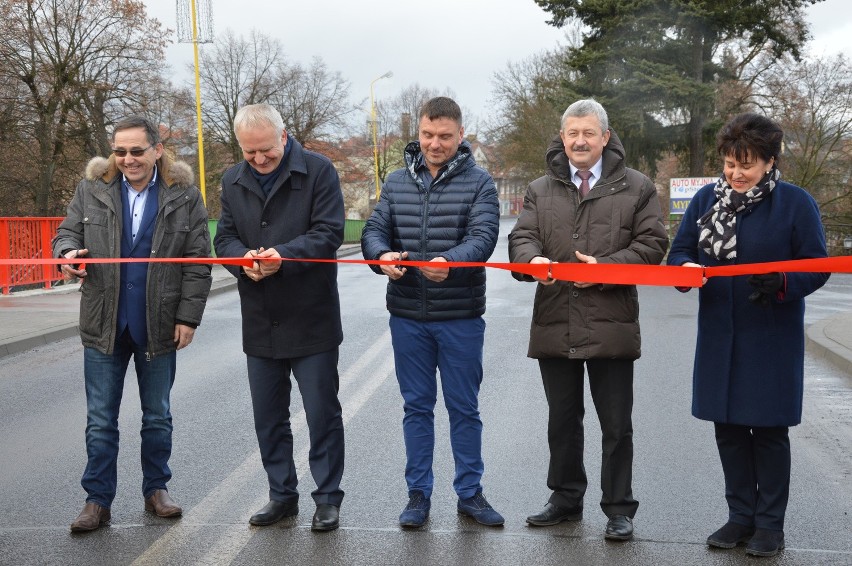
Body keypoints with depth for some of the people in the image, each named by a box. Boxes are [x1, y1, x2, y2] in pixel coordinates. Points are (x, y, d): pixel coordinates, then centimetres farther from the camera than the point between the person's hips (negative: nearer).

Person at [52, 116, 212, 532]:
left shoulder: (184, 196, -2)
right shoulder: (91, 190, 2)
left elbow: (197, 263, -2)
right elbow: (67, 231, 10)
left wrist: (188, 317, -7)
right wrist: (68, 251, -15)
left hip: (158, 326, -1)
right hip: (103, 325, 1)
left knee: (157, 416, 13)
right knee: (100, 420, 5)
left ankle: (156, 488, 28)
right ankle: (98, 499, 15)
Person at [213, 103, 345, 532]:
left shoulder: (317, 170, -8)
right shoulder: (233, 180, 8)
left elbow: (329, 232, -13)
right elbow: (224, 237, 8)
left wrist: (283, 255, -27)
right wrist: (243, 259, -15)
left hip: (311, 319, -5)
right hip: (260, 321, 5)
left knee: (322, 412, 4)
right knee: (268, 416, 14)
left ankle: (328, 497, 17)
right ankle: (282, 494, 28)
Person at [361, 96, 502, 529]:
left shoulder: (478, 182, -2)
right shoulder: (397, 182, 7)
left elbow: (483, 236, -15)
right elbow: (373, 230, 3)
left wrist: (450, 261, -35)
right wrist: (382, 256, -21)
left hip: (461, 317, -2)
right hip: (407, 317, 3)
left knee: (464, 408, 8)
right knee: (417, 407, 11)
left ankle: (470, 493, 22)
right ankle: (418, 494, 22)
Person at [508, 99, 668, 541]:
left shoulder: (636, 188, 3)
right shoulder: (541, 190, 12)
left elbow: (652, 243, -2)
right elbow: (521, 237, 2)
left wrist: (606, 267, -16)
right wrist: (533, 258, -22)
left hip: (611, 326, -3)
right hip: (555, 324, 3)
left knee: (616, 425, 5)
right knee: (562, 420, 15)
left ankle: (619, 509, 17)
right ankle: (566, 498, 30)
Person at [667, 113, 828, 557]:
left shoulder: (795, 203, -7)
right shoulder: (706, 199, 5)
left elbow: (817, 268, -7)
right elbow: (679, 251, 6)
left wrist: (782, 284, -27)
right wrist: (687, 269, -18)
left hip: (772, 339, -4)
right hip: (719, 337, 4)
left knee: (768, 429, 4)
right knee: (728, 427, 11)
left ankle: (770, 523, 19)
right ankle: (741, 515, 26)